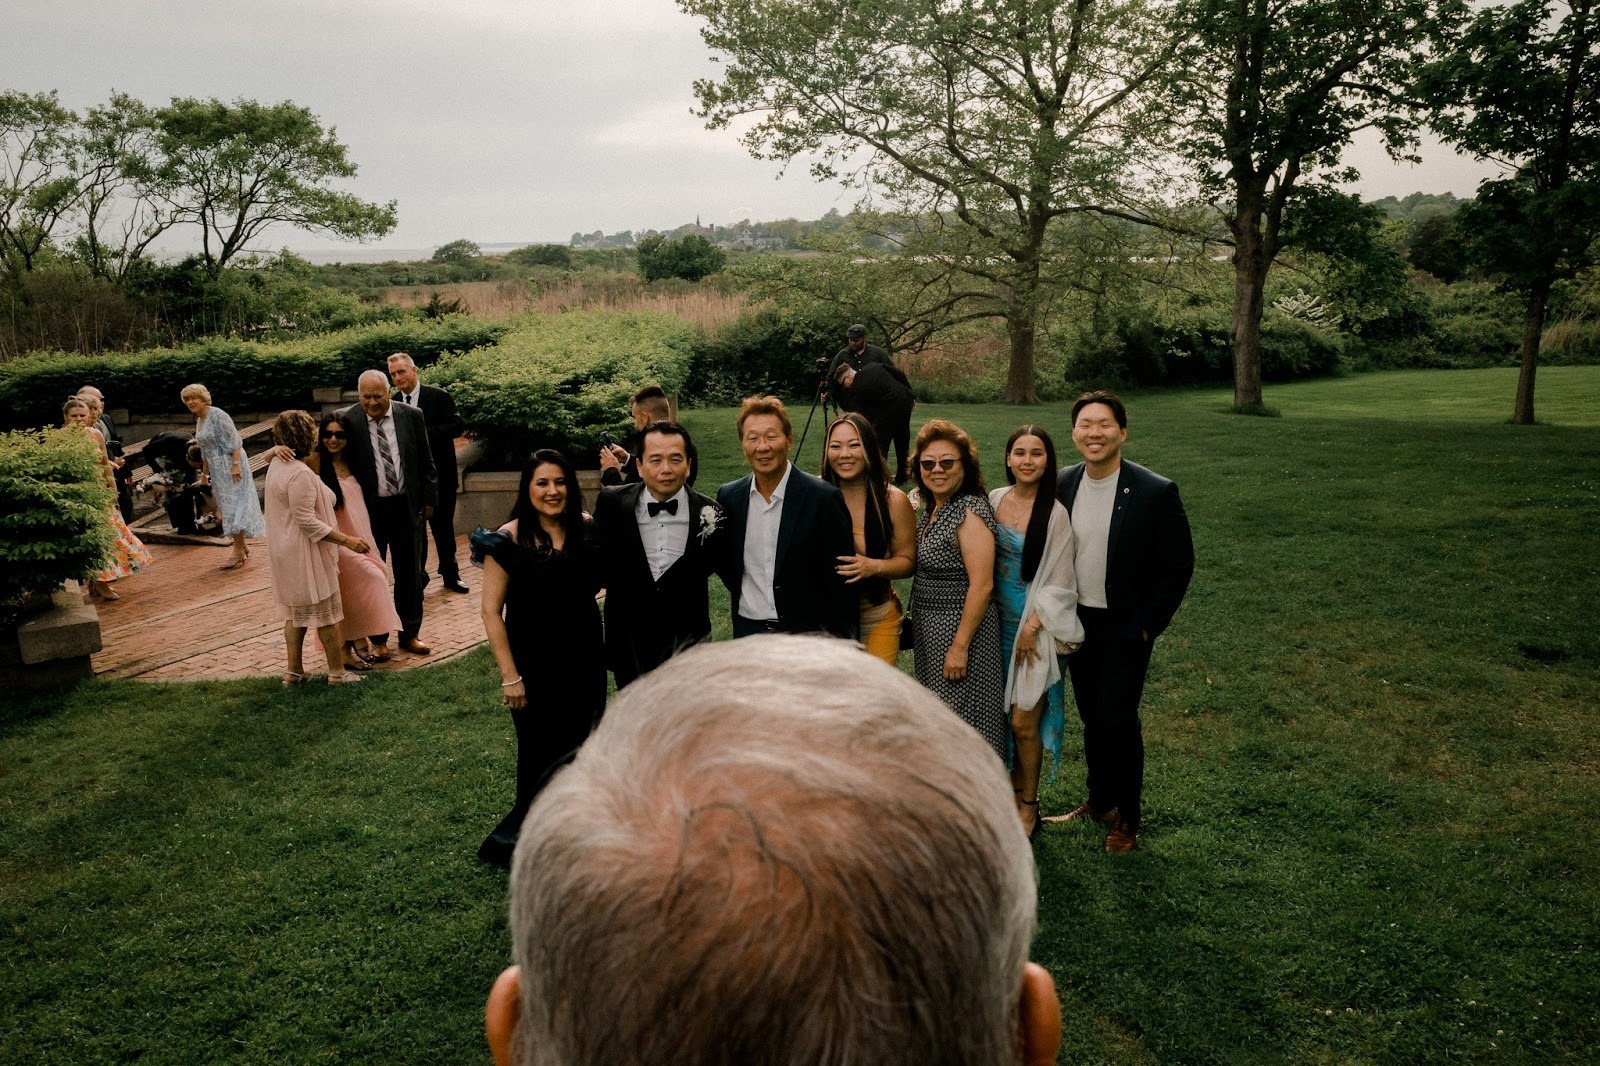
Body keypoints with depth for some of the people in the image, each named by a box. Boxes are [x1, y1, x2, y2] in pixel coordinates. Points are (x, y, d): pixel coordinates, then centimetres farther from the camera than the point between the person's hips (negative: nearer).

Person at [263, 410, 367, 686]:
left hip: (287, 552, 9)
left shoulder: (277, 464, 5)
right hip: (306, 553, -9)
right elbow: (307, 521, -25)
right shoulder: (299, 473, -25)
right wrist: (345, 540, -23)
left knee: (295, 611, 17)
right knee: (326, 612, 2)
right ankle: (337, 671, 10)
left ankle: (294, 670, 22)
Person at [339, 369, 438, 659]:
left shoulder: (411, 416, -2)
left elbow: (425, 461, 6)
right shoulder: (347, 420, -9)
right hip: (368, 509, -2)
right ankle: (378, 638, 21)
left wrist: (428, 499, 5)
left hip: (406, 506, 2)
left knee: (410, 573, 12)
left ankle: (410, 634, 25)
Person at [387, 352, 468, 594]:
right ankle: (418, 578, 19)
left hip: (439, 476, -2)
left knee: (444, 527, 11)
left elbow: (457, 426, -13)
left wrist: (424, 433, -21)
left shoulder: (439, 396, -5)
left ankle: (450, 575, 24)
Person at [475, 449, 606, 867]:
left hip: (584, 660, 3)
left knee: (579, 748, 12)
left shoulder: (588, 530, -3)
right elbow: (491, 612, -10)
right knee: (539, 754, 9)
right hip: (533, 666, -3)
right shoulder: (509, 539, -12)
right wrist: (509, 675, -12)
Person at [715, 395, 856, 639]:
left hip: (807, 633, -3)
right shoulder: (728, 496, 1)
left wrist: (838, 644, -10)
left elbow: (841, 579, -10)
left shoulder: (823, 497, -12)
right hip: (746, 629, 4)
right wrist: (738, 589, 5)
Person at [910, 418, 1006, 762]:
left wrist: (960, 646, -23)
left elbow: (981, 585, -22)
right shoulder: (932, 508, 9)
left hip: (961, 627, -9)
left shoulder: (970, 510, -18)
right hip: (931, 629, 9)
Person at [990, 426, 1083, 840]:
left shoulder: (1055, 514, -11)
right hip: (997, 621, 4)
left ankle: (1028, 805, 18)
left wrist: (1031, 628, -12)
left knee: (1024, 721, -1)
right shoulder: (994, 501, 2)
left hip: (1037, 625, -4)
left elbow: (1059, 583, -9)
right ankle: (1011, 793, 26)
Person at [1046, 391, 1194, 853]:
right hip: (1077, 622, 4)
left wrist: (1148, 625, -10)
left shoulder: (1156, 492, -16)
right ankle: (1099, 801, 33)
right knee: (1092, 719, 15)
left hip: (1125, 627, -4)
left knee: (1117, 720, -4)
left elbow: (1179, 565, -10)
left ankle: (1127, 817, 15)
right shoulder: (1062, 485, -2)